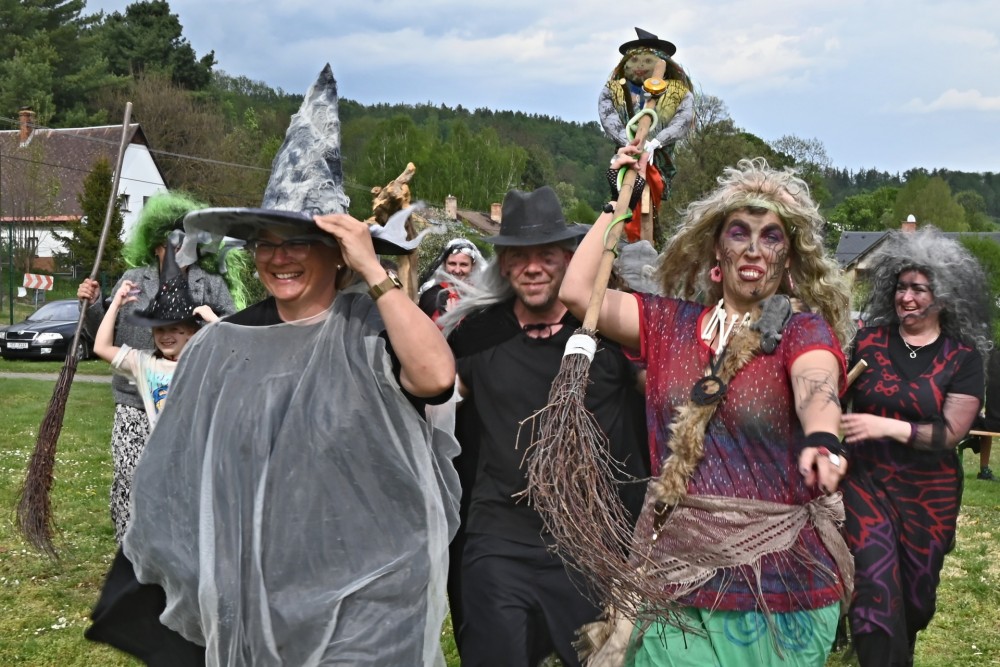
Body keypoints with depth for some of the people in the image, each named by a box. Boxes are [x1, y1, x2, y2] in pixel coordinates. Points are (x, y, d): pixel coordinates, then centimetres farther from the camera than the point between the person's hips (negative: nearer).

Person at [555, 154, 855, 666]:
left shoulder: (805, 331, -4)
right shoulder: (670, 322, 7)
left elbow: (816, 388, -26)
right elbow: (577, 293, -3)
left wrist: (820, 441, -49)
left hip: (776, 575, -3)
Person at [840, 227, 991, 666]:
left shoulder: (963, 358, -7)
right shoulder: (869, 341, -3)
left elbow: (951, 432, -14)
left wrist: (886, 427, -23)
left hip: (928, 490, 1)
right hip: (866, 479, 0)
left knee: (917, 591, 15)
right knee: (876, 585, -14)